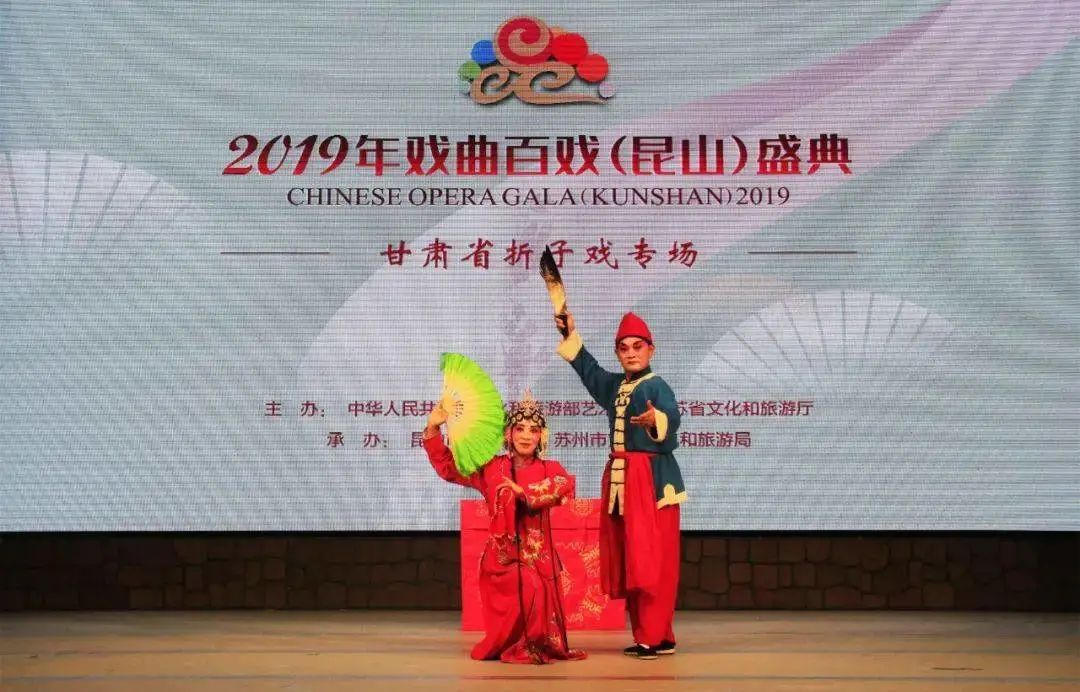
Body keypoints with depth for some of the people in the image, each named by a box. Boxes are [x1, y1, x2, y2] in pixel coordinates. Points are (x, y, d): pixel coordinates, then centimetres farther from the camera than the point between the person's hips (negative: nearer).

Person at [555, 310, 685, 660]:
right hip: (619, 477, 9)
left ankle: (654, 636, -7)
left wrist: (656, 419, -50)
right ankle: (648, 633, 15)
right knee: (627, 560, 9)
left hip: (652, 478, -9)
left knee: (652, 560, -9)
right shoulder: (614, 385, 14)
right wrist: (570, 336, 35)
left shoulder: (656, 386, -10)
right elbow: (589, 370, 33)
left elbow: (671, 416, -29)